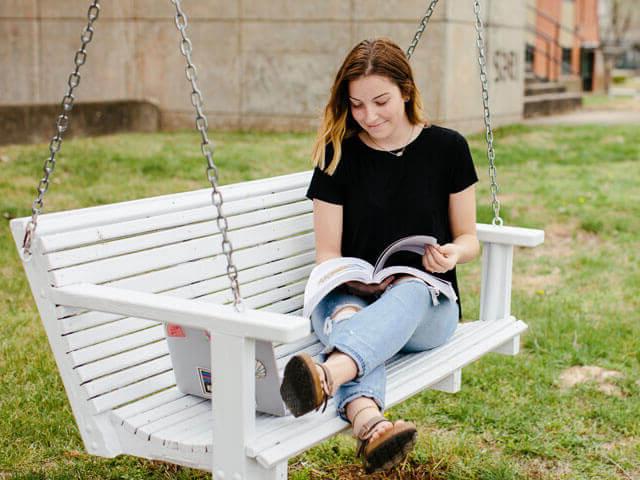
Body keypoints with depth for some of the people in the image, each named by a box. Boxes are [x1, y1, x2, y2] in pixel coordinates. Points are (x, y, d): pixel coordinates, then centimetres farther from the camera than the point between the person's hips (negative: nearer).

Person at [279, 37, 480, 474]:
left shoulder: (447, 148, 2)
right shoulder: (338, 155, 2)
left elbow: (468, 237, 10)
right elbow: (328, 253, 2)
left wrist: (455, 253, -15)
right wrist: (351, 282, -21)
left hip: (427, 303, 0)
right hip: (352, 295, 0)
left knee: (409, 291, -38)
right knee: (342, 311, -38)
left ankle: (328, 376, -67)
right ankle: (369, 423, -69)